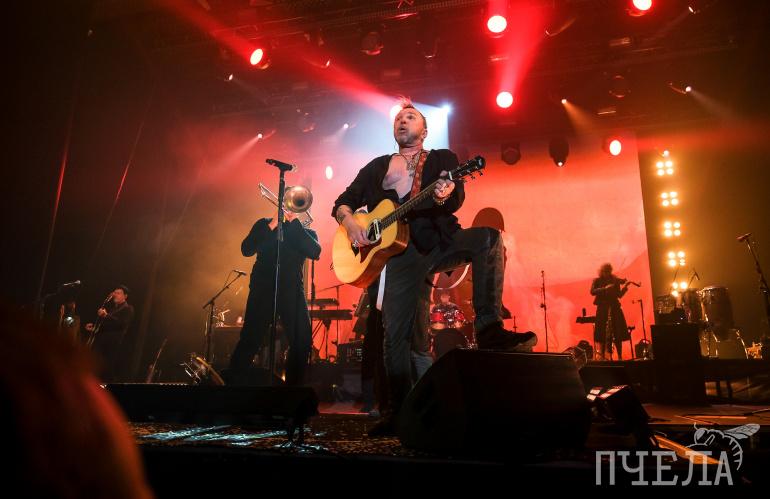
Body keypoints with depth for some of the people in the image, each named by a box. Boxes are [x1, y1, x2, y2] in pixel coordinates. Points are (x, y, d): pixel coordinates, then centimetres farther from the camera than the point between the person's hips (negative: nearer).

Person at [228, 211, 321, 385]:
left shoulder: (307, 232, 15)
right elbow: (246, 250, -2)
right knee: (251, 339, -7)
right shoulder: (264, 224, 13)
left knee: (303, 341, -8)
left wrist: (294, 222, -10)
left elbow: (315, 252, -8)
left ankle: (294, 383, 7)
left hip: (292, 291, 2)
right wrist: (271, 226, -9)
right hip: (263, 288, -1)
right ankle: (234, 381, 4)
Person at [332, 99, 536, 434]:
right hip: (400, 252, 1)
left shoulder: (443, 159, 11)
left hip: (441, 242, -1)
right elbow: (343, 202, 17)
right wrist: (349, 222, -6)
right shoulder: (377, 167, 19)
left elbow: (456, 200, -7)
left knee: (488, 237, -31)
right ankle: (399, 413, 7)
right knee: (395, 334, -5)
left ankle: (489, 329, -32)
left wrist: (444, 195, -31)